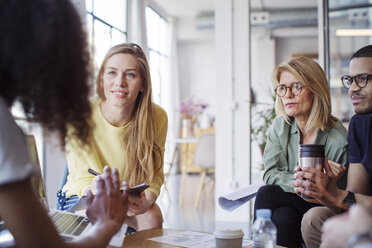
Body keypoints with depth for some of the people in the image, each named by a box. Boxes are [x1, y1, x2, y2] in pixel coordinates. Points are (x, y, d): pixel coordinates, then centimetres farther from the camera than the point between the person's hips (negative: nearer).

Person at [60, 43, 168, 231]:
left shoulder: (157, 117, -14)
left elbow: (155, 176, -7)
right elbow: (82, 179, -17)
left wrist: (147, 198, -32)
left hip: (131, 200, 3)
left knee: (153, 216, -28)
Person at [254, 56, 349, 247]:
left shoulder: (338, 140, -15)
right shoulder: (280, 125, 0)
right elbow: (270, 174, -7)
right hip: (289, 207, 4)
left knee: (266, 194, -26)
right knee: (282, 217, -31)